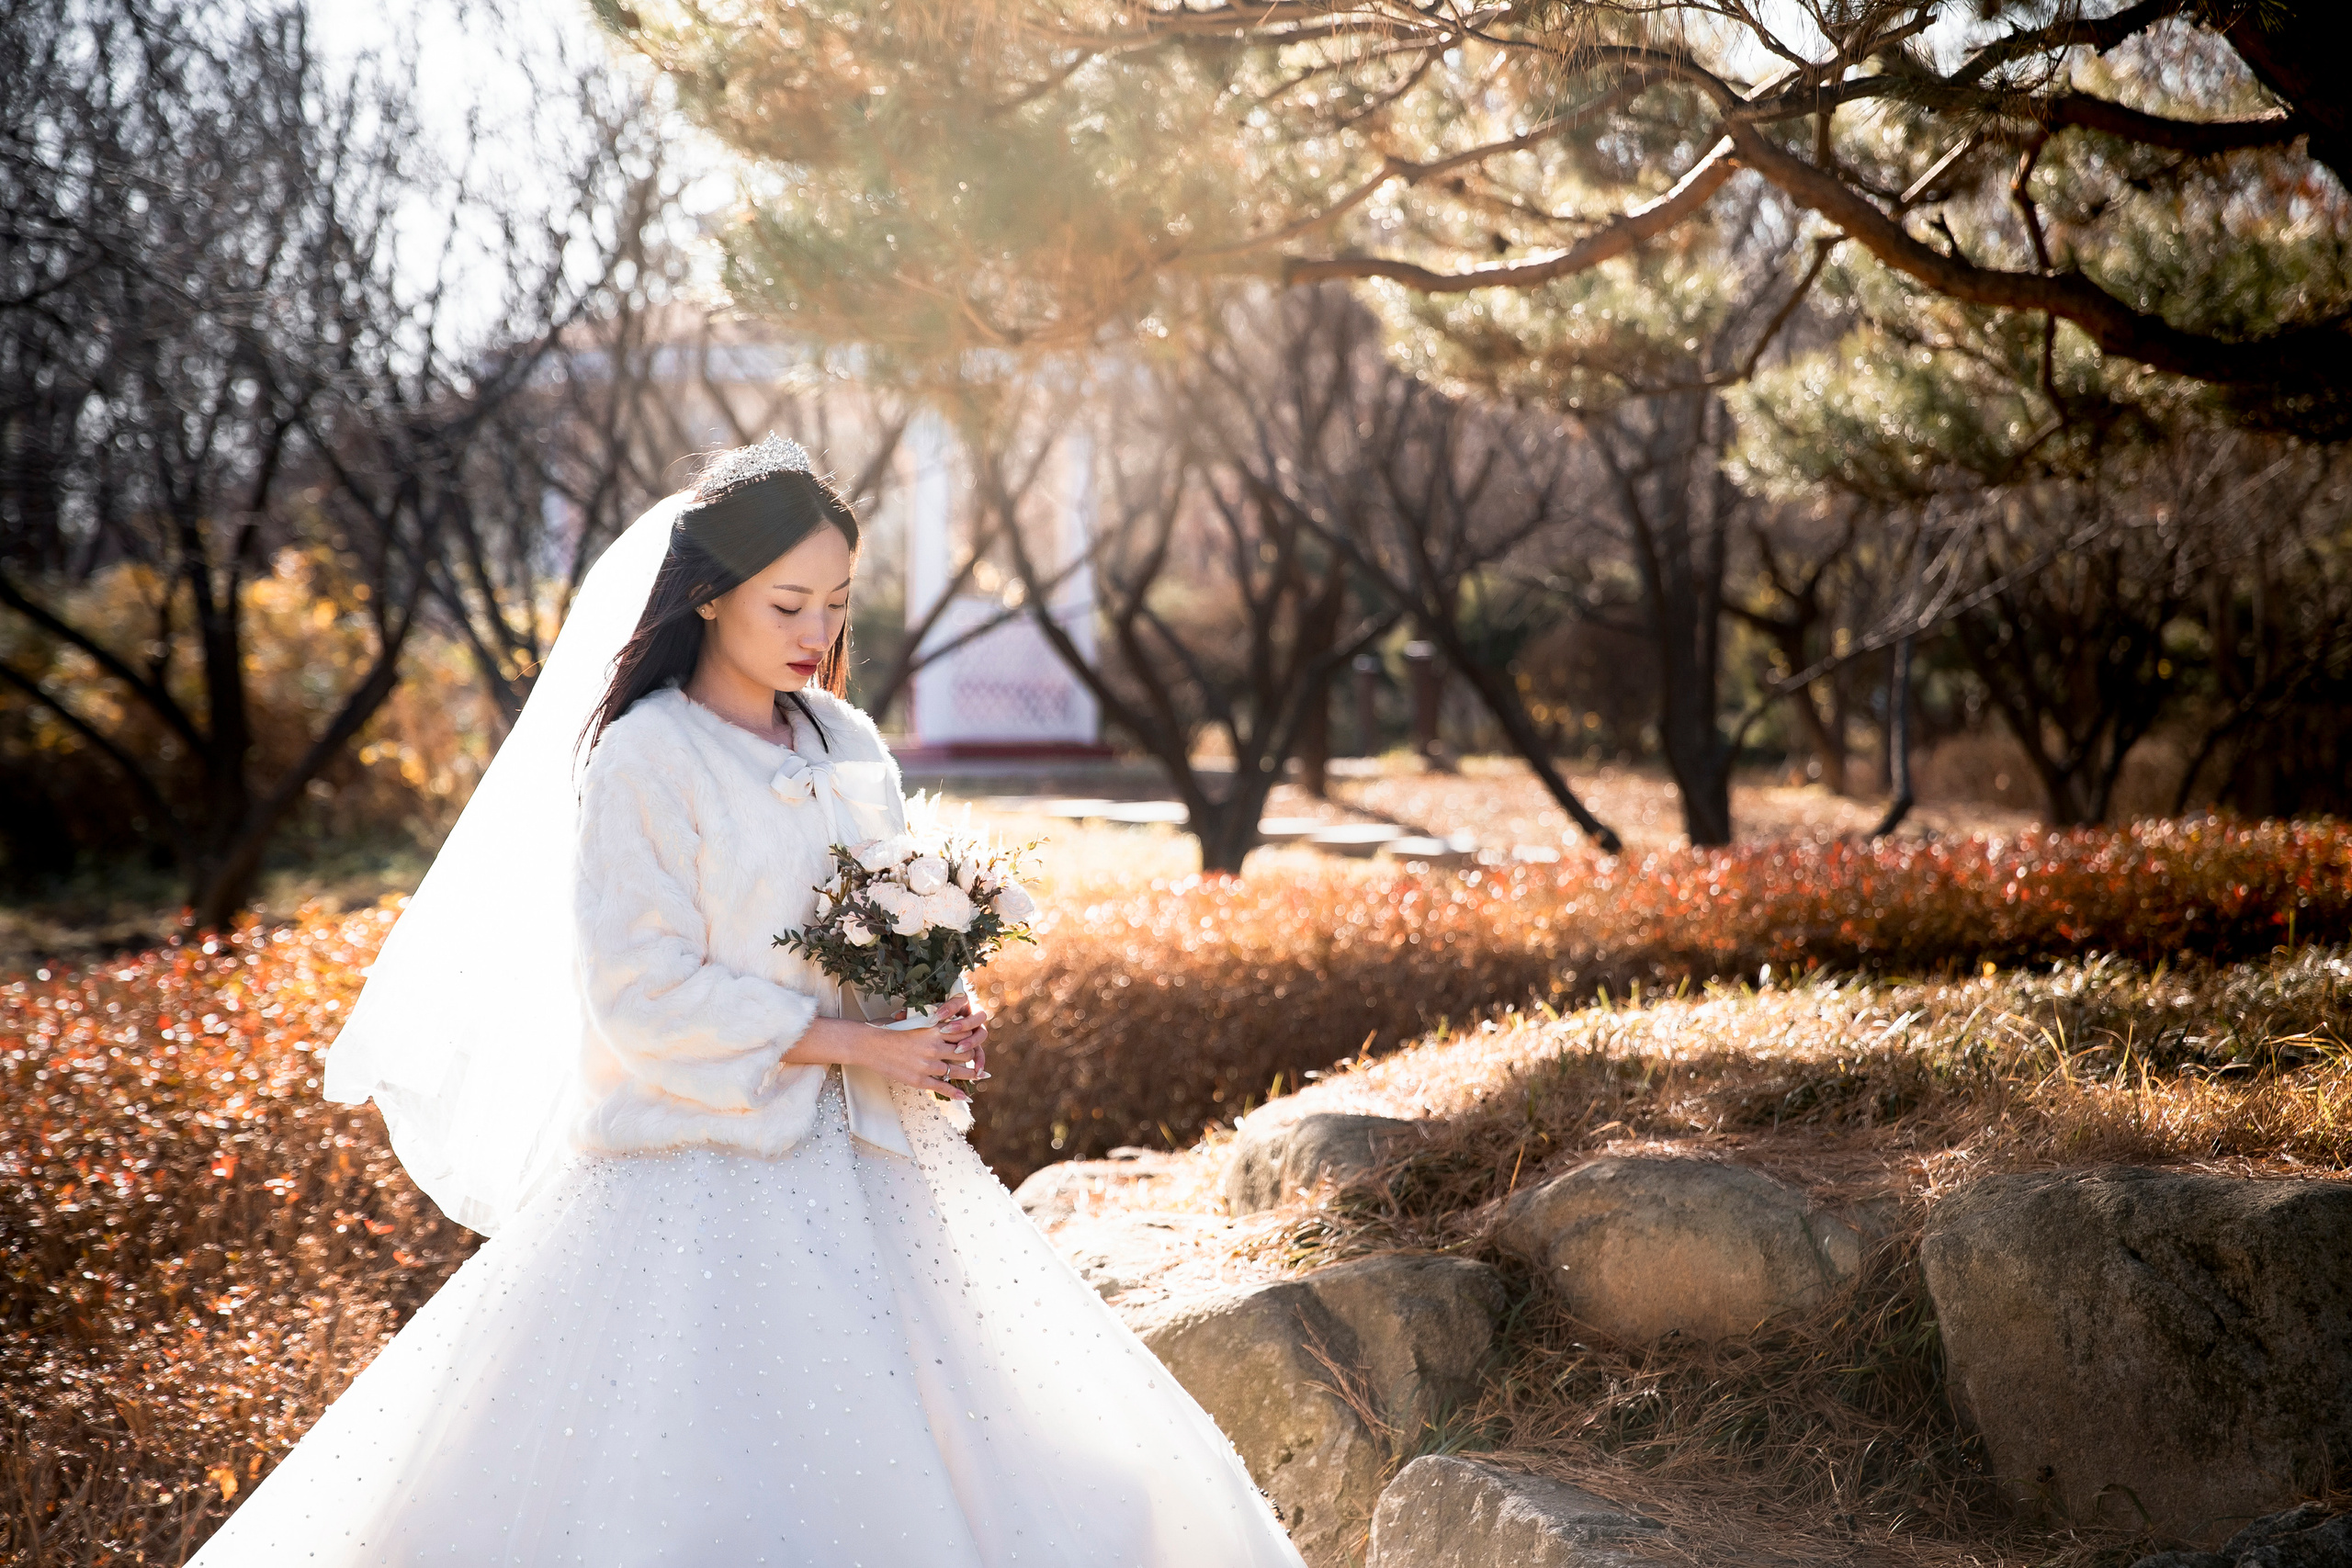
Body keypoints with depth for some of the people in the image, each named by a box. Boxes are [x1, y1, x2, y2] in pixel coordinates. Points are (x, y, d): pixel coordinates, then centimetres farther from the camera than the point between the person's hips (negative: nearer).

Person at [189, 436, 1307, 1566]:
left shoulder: (846, 745, 10)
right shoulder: (642, 756, -9)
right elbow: (639, 995, -15)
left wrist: (941, 1027, -2)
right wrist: (851, 1043, -15)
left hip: (866, 1168, 7)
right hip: (706, 1168, -6)